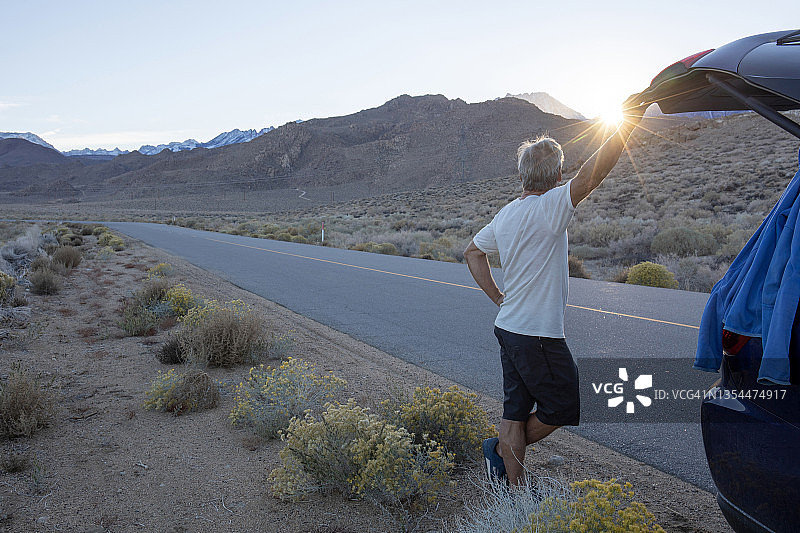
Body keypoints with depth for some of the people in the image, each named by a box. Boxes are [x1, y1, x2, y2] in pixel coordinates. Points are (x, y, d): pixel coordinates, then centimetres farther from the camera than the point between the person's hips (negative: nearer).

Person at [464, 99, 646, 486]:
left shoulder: (505, 215, 8)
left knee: (517, 409, 14)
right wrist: (630, 120, -20)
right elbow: (592, 175, -25)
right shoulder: (549, 208, -17)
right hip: (538, 336, -8)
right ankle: (502, 449, 20)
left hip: (507, 328, 8)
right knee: (564, 409, 12)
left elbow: (472, 253, 18)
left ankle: (514, 486, 23)